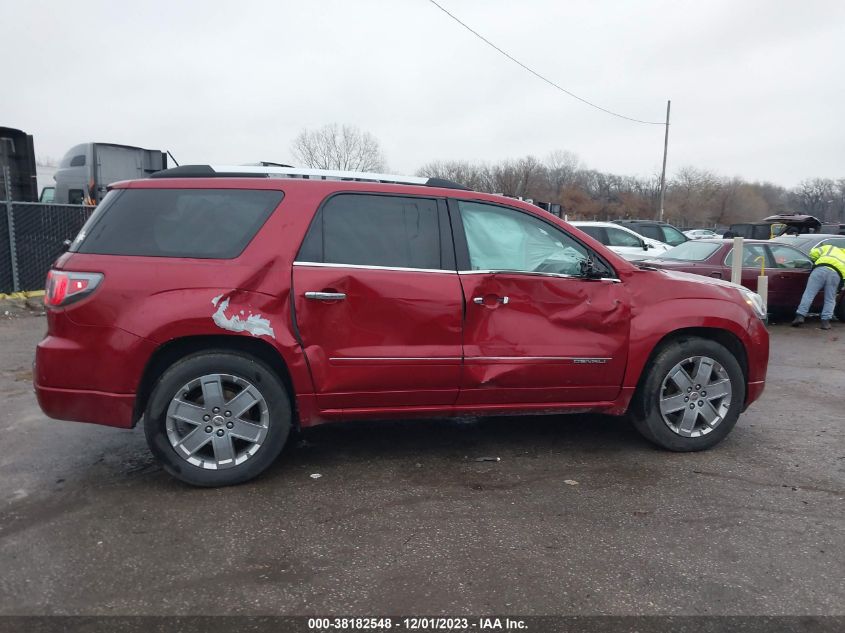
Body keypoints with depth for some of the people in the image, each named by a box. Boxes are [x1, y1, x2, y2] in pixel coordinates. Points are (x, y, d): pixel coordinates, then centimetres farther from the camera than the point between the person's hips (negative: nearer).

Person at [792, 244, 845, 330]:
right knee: (830, 300, 11)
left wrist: (817, 262, 36)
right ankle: (825, 321, 4)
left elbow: (813, 253, 20)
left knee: (809, 294, -3)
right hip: (837, 274, 2)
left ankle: (800, 316, -11)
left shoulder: (830, 248, 35)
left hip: (821, 269, -1)